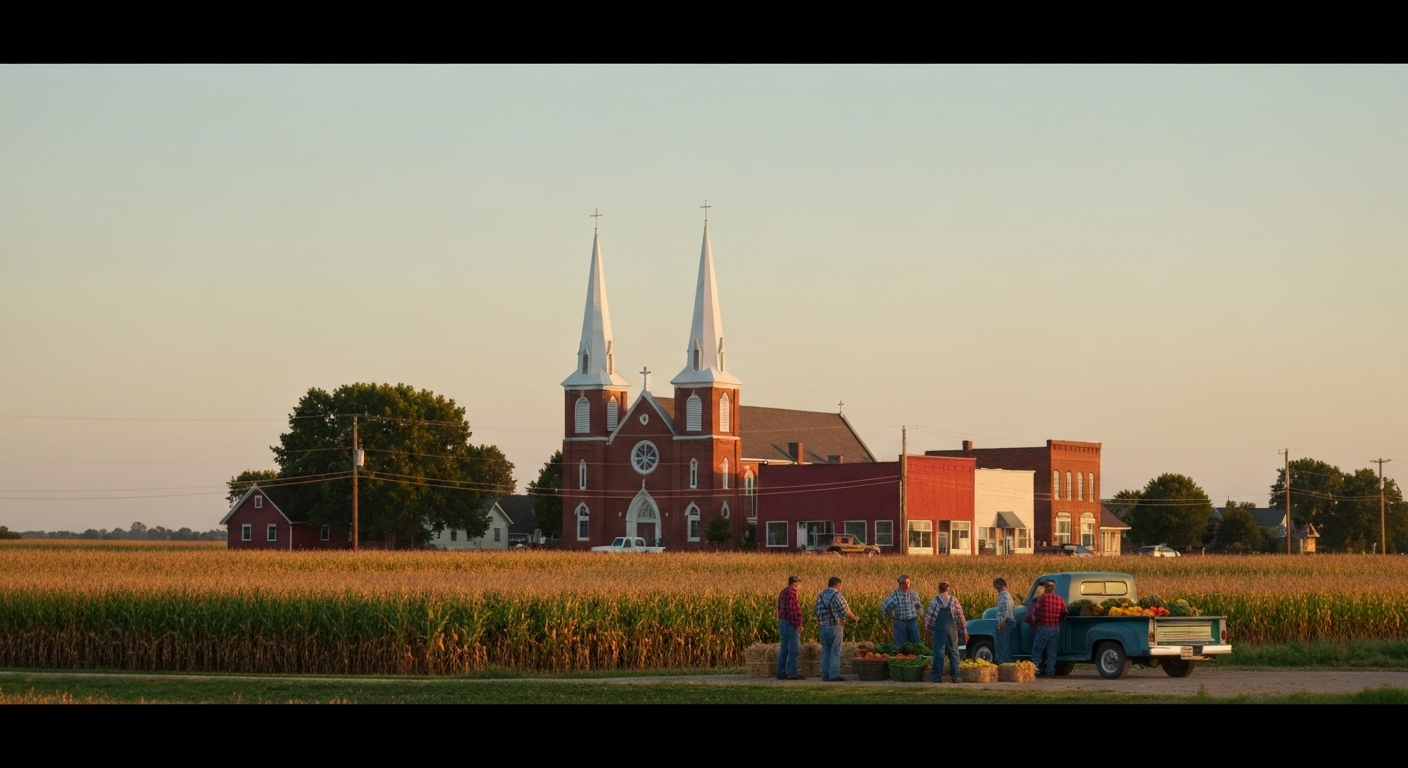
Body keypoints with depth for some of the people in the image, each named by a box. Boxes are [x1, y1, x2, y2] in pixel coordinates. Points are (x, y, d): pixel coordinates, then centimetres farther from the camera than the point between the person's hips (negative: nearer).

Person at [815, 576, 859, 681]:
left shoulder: (820, 595, 9)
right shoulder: (837, 595, -13)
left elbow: (818, 612, 10)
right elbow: (845, 611, -11)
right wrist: (854, 618, 5)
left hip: (823, 627, 7)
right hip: (835, 626, -7)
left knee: (826, 651, 11)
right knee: (835, 652, -3)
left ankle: (825, 675, 12)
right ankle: (834, 675, -4)